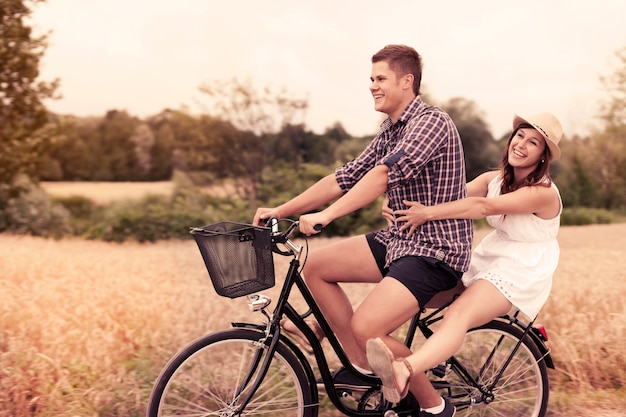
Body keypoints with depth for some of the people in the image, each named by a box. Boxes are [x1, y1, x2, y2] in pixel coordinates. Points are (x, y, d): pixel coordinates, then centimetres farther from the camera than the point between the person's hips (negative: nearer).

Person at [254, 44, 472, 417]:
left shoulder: (432, 122, -15)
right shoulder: (390, 131, 13)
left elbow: (384, 174, -29)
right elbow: (345, 178, 9)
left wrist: (326, 215, -37)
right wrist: (281, 210, 2)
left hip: (436, 249, -9)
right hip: (400, 239, 9)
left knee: (365, 327, -24)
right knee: (316, 267, -1)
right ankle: (363, 368, 10)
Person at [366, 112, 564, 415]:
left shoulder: (543, 193, -17)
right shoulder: (495, 179, 6)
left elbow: (483, 206, -30)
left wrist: (428, 213, -35)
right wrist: (398, 203, -27)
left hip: (520, 273, -9)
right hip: (487, 258, 9)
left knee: (459, 314, -35)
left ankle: (402, 372, -60)